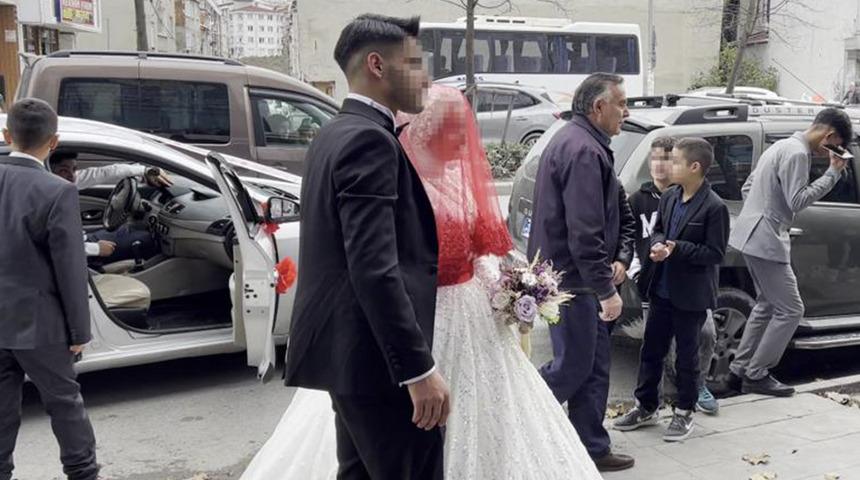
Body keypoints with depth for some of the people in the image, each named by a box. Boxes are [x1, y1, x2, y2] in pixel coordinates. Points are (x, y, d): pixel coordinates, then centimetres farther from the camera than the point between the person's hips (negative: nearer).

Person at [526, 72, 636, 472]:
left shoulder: (575, 141, 15)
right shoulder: (584, 151, -20)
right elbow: (584, 232, -25)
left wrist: (612, 260, 17)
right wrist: (606, 288, -21)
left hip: (575, 277, 11)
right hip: (573, 279, -11)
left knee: (592, 368, 14)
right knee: (573, 368, 0)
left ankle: (593, 449, 24)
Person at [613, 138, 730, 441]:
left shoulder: (714, 207, -15)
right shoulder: (669, 197, 5)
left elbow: (715, 254, -16)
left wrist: (677, 249, -23)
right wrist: (658, 245, -8)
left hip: (691, 296, -6)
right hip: (662, 289, 6)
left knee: (687, 355, 9)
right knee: (651, 349, 14)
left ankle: (684, 413, 25)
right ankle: (646, 407, 28)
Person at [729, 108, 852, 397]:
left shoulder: (783, 146, 17)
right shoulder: (797, 153, -15)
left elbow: (748, 187, 22)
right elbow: (798, 201, -20)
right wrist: (833, 173, -15)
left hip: (753, 237, 11)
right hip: (766, 241, -11)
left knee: (767, 305, 18)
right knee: (791, 310, -2)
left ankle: (740, 371, 20)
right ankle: (756, 375, 4)